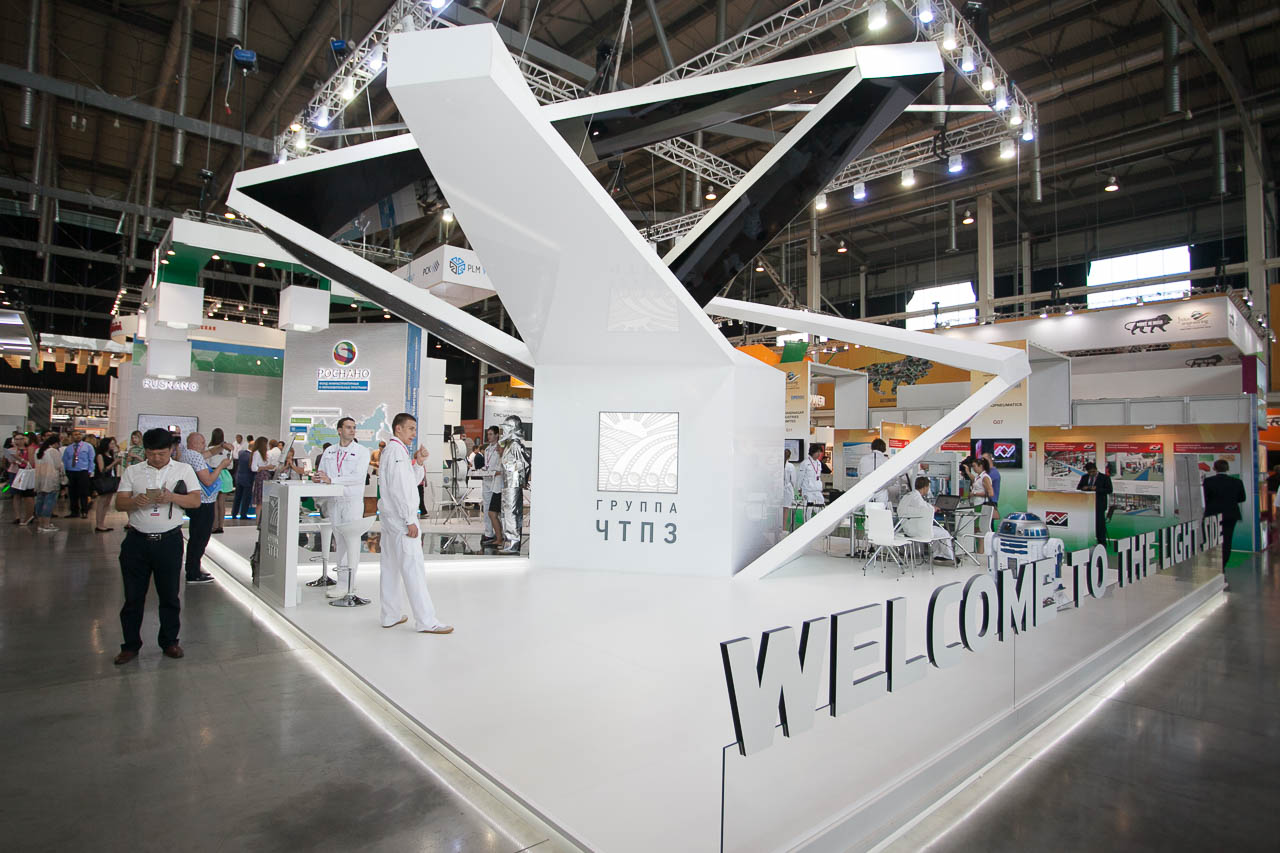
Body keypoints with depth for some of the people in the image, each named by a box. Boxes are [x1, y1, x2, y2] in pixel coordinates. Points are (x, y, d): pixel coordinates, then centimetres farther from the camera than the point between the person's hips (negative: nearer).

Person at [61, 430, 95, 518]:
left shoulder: (88, 446, 6)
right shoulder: (68, 448, 13)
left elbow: (91, 460, 3)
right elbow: (64, 461, 14)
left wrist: (89, 471, -5)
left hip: (83, 472, -3)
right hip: (70, 472, 3)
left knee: (83, 493, -4)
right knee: (72, 493, 5)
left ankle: (84, 512, 1)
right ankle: (74, 512, 13)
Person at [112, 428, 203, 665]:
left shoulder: (183, 470, 4)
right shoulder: (132, 471, 8)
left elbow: (196, 501, -3)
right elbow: (119, 503, 3)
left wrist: (172, 497, -21)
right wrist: (135, 502, -19)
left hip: (169, 540, -1)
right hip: (137, 540, 1)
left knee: (169, 594, 9)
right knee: (133, 596, 8)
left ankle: (169, 641, 23)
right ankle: (131, 645, 22)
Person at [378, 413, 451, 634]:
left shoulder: (392, 450, 19)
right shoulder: (396, 450, -13)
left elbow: (412, 482, 21)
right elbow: (398, 488, -20)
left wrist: (418, 462, 5)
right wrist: (409, 520, -20)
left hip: (391, 518, 11)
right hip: (400, 517, -11)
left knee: (391, 567, 13)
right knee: (413, 569, -10)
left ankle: (391, 616, 20)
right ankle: (426, 621, -8)